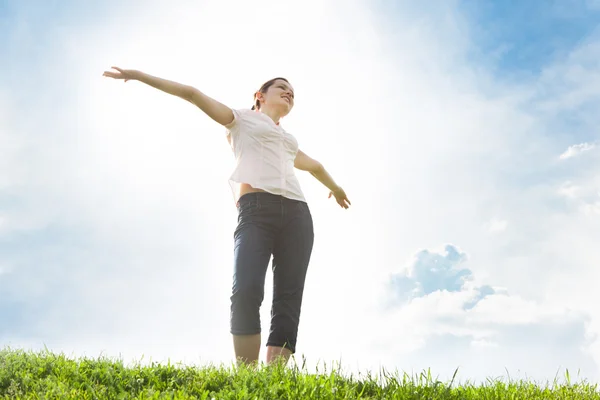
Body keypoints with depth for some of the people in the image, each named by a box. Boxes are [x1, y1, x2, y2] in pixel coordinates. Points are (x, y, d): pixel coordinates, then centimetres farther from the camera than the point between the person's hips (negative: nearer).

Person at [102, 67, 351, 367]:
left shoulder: (289, 141, 37)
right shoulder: (241, 119, 23)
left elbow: (314, 165, 56)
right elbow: (193, 94, 15)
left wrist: (335, 187, 73)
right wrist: (140, 75, 12)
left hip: (296, 214, 6)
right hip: (256, 209, -5)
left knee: (288, 300, -12)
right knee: (246, 291, -25)